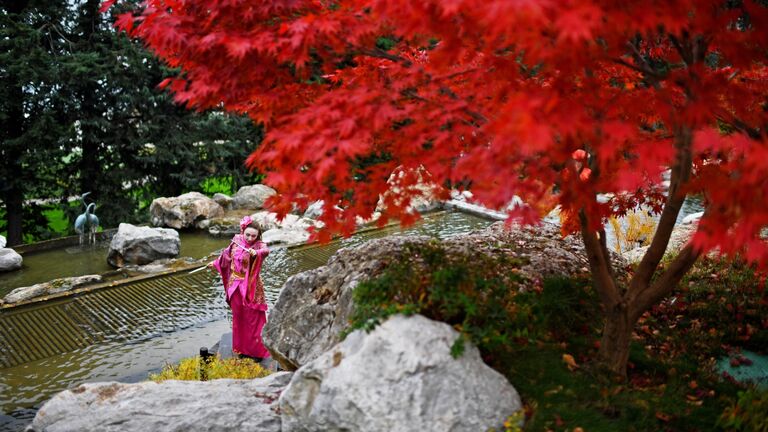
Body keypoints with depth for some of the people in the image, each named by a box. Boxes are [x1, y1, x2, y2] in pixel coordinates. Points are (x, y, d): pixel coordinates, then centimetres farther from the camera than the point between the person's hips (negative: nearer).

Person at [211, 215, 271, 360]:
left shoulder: (259, 245, -15)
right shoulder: (236, 242, -3)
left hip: (252, 288, -4)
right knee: (239, 317, 14)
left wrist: (256, 252, -61)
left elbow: (266, 250, -40)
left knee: (254, 318, 1)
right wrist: (215, 263, 33)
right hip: (236, 286, 4)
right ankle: (241, 348, 28)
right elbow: (226, 254, 17)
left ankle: (257, 350, 12)